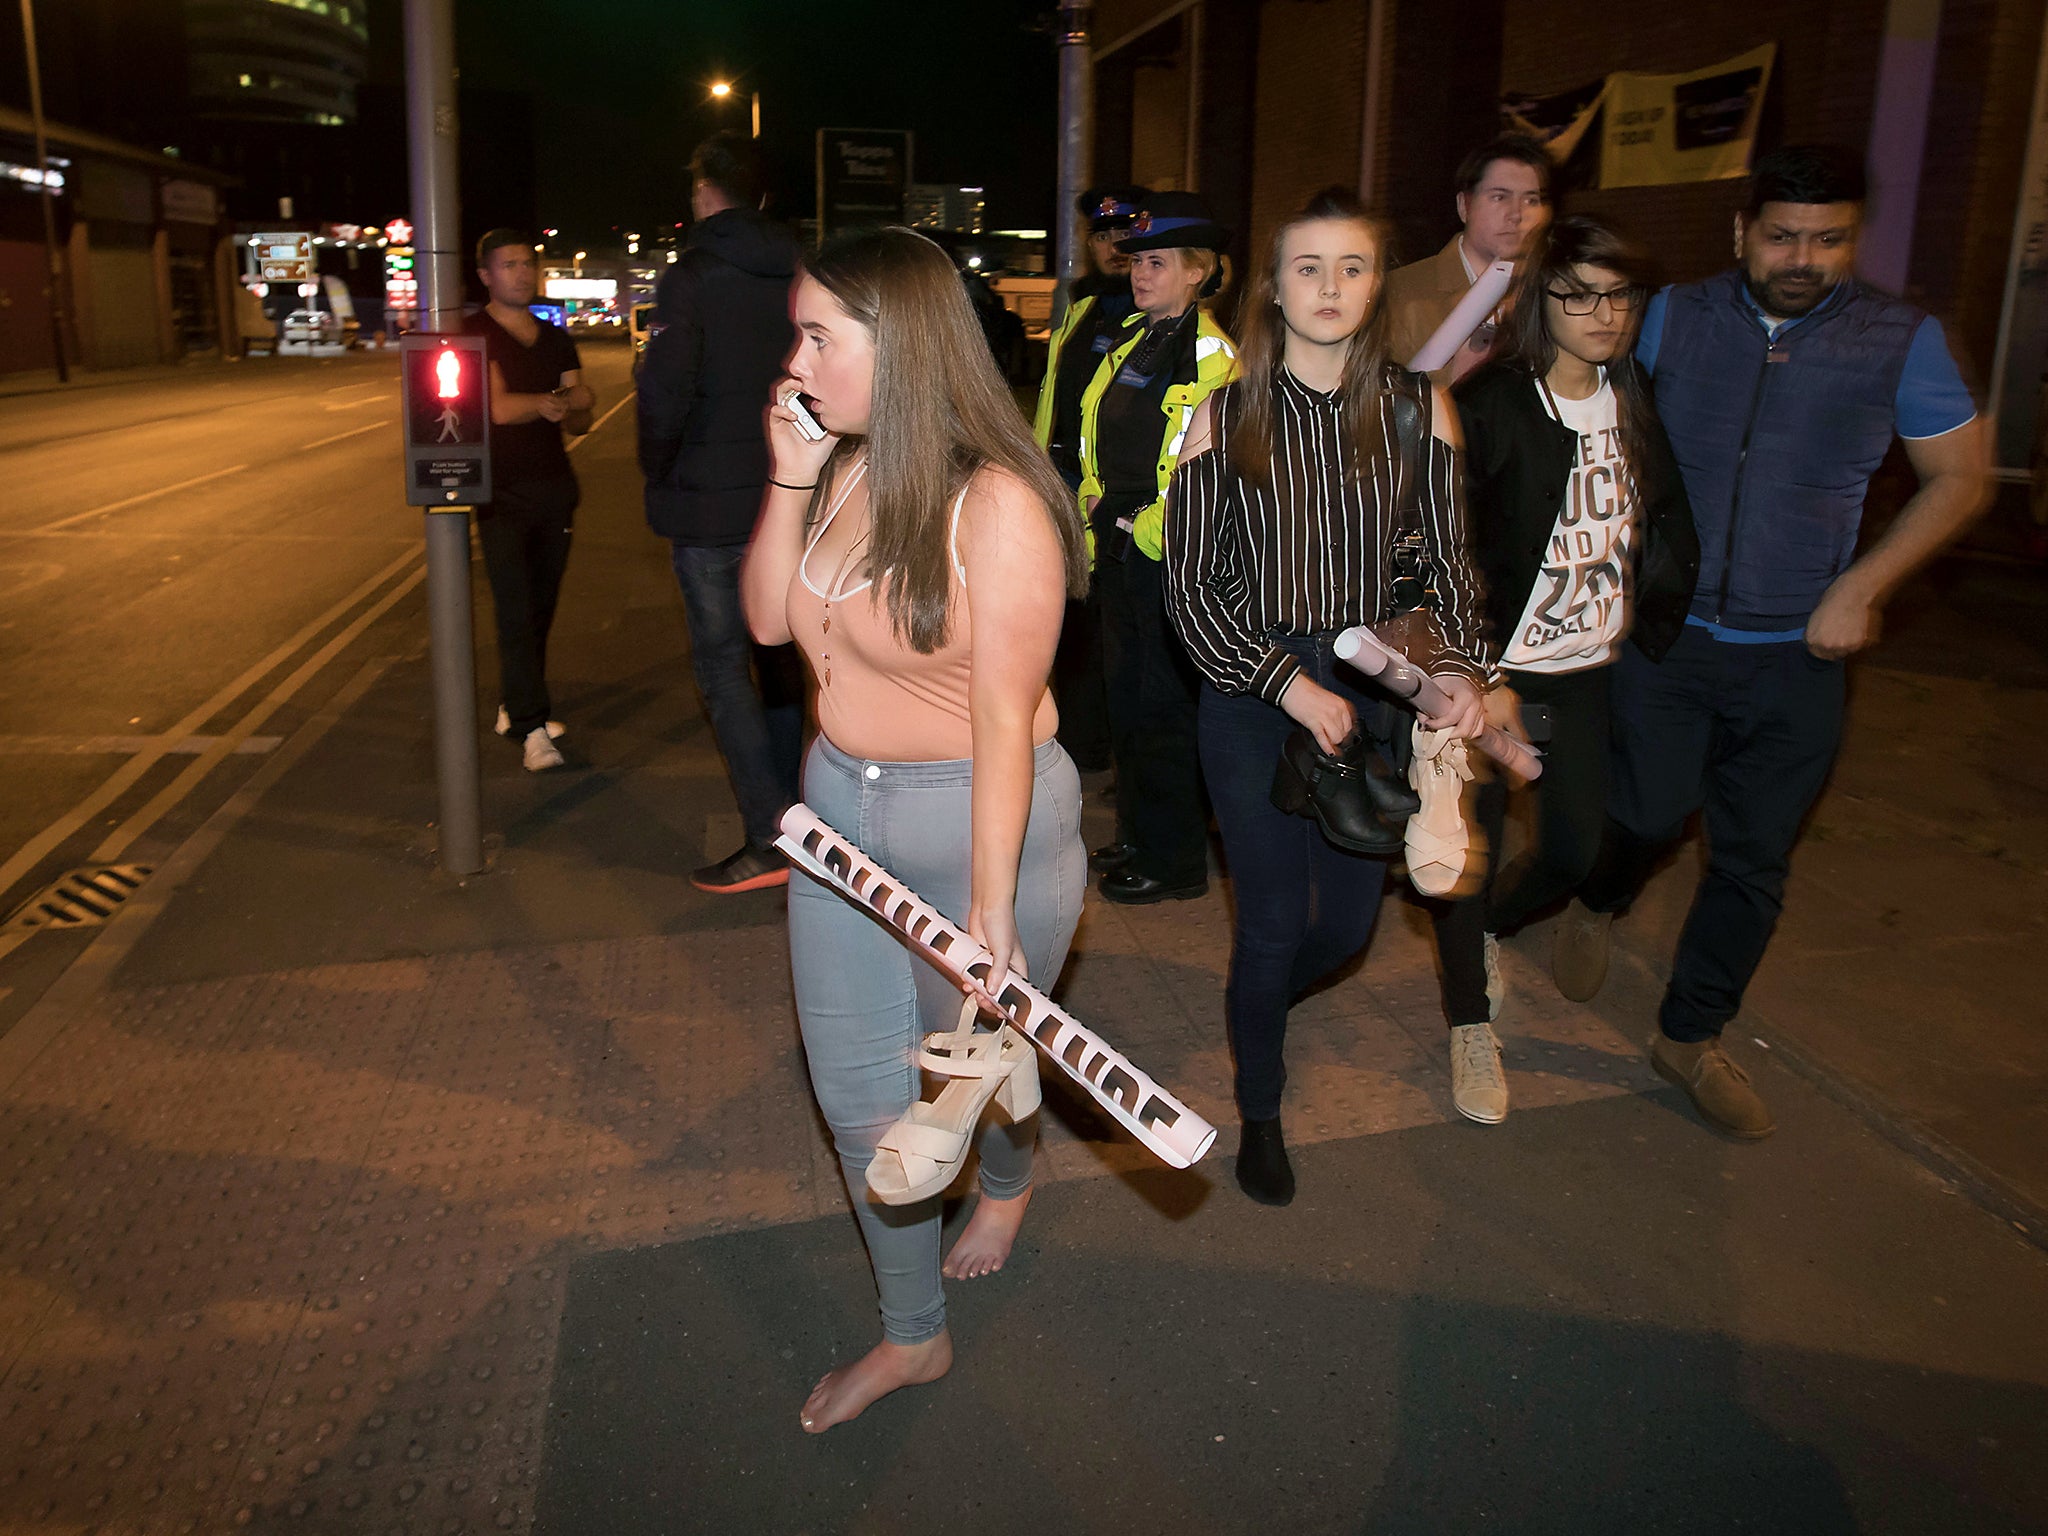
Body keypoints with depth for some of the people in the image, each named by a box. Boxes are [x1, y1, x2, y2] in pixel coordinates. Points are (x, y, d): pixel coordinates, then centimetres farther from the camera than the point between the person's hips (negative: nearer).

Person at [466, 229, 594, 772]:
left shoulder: (555, 340, 15)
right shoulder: (473, 335, -2)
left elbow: (580, 422, 12)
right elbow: (498, 407, -15)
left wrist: (567, 409, -10)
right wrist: (555, 400, -5)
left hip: (554, 487, 5)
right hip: (501, 493, -5)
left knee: (541, 608, 8)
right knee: (515, 612, -11)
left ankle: (516, 707, 23)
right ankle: (531, 729, -13)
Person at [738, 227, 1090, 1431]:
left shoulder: (996, 507, -22)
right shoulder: (844, 470, -1)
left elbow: (1004, 720, -22)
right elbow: (769, 620, 3)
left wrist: (991, 911, -20)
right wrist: (790, 479, -9)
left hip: (976, 821, -7)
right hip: (840, 808, 7)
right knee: (858, 1094, 14)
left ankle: (1010, 1182, 56)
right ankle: (913, 1337, 36)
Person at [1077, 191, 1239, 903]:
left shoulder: (1213, 357, -12)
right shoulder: (1130, 343, 13)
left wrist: (1151, 525, -16)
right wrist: (1094, 516, 12)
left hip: (1169, 551, -8)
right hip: (1118, 545, 9)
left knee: (1163, 703, -1)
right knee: (1125, 693, 15)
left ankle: (1175, 862, 12)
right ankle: (1138, 837, 30)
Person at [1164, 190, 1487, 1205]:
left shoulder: (1416, 409, 1)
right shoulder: (1225, 419, -4)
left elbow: (1447, 560, 5)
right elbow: (1191, 586, -5)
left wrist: (1457, 665, -13)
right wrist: (1287, 682, -15)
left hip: (1375, 695, 3)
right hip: (1253, 701, -2)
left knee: (1349, 920, 12)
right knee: (1273, 922, 5)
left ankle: (1257, 1001, 48)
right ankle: (1260, 1111, 31)